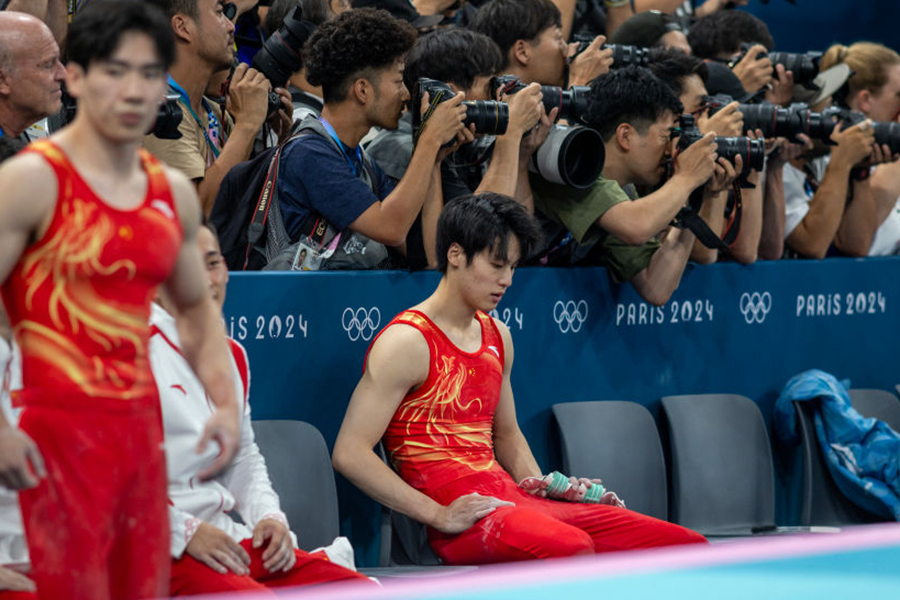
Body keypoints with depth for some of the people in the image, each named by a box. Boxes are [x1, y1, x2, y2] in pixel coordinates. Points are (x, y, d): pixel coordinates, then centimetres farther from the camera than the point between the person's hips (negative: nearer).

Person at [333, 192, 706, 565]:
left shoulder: (497, 337, 19)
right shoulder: (407, 342, -7)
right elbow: (350, 453, -14)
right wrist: (438, 515, -18)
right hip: (463, 517, -8)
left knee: (686, 546, -7)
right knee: (572, 548, -39)